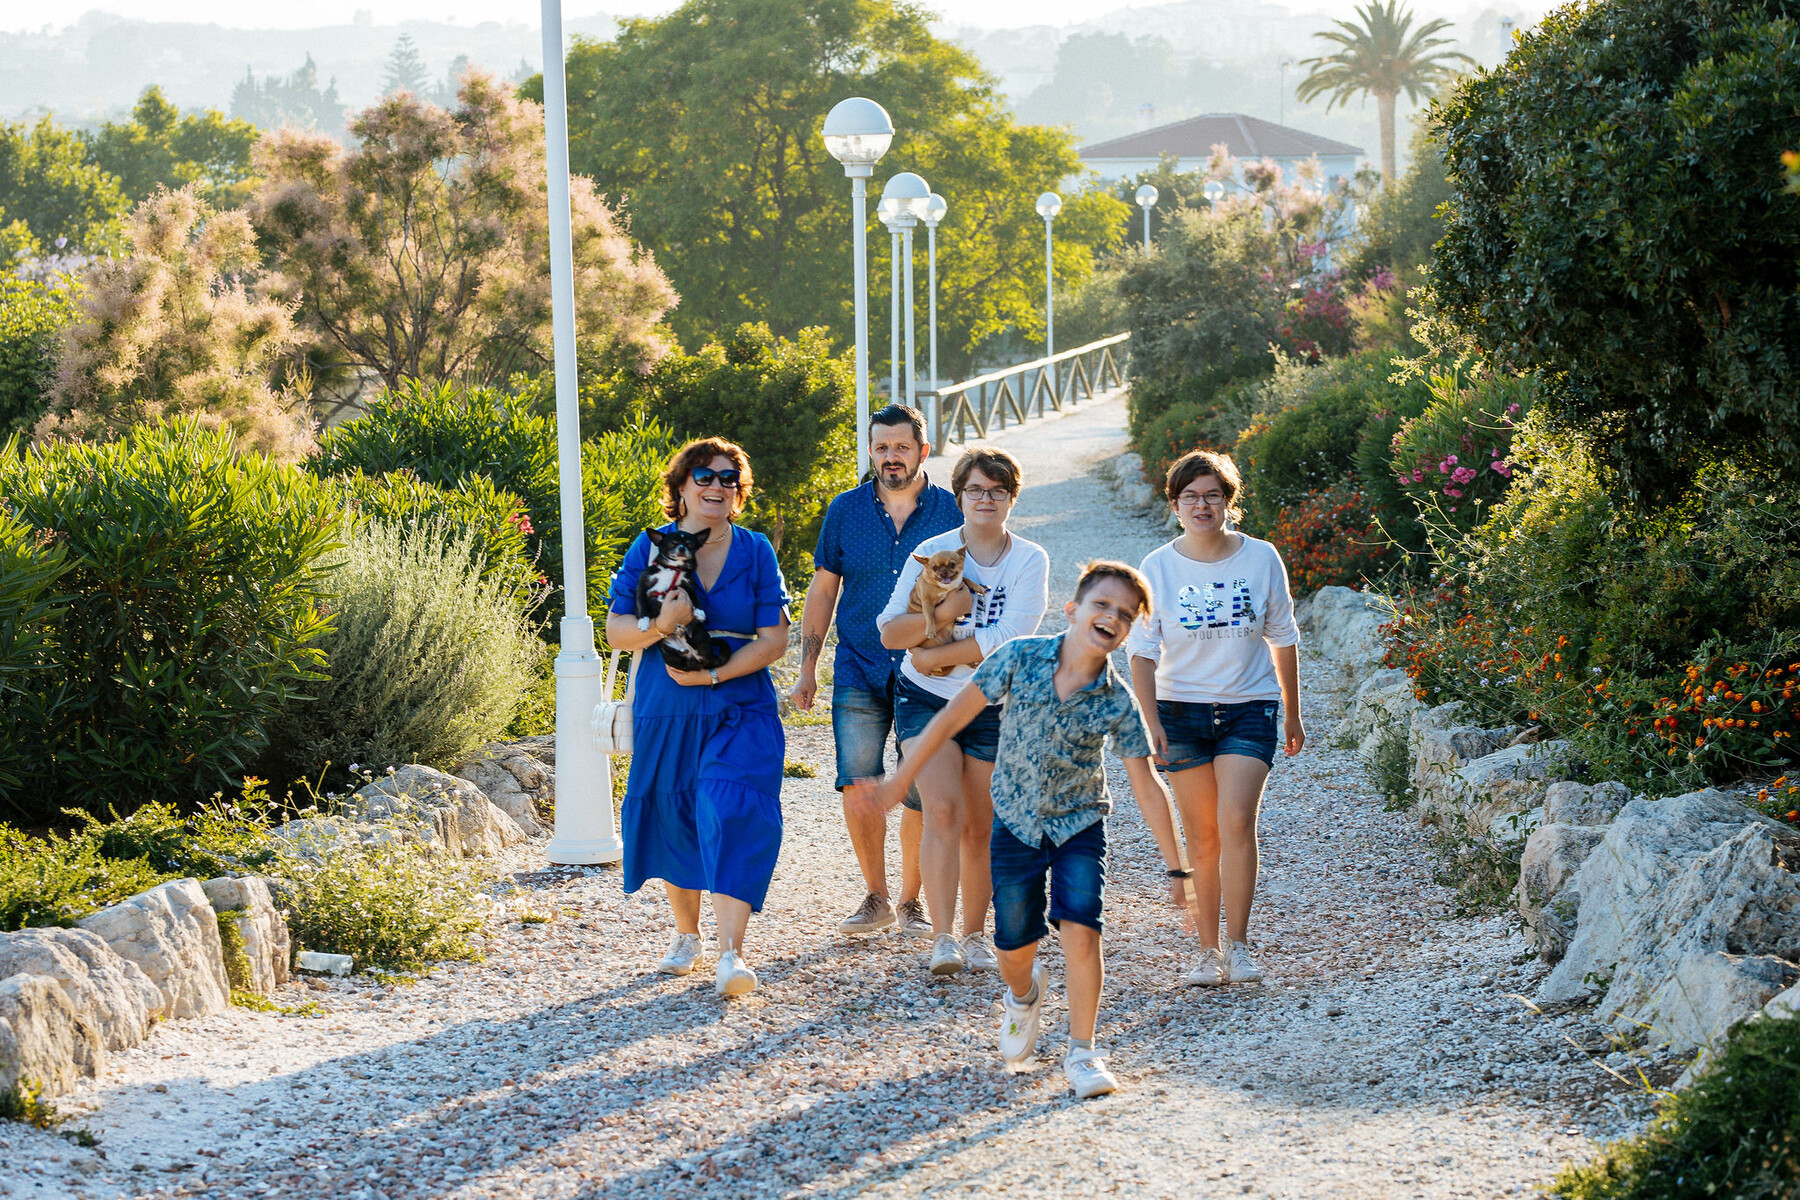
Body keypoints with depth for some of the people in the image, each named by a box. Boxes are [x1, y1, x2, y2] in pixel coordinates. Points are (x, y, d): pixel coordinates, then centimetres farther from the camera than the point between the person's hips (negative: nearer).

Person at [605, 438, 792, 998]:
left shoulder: (755, 552, 0)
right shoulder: (650, 548, 1)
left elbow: (772, 640, -3)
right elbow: (615, 631, 0)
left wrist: (713, 674, -15)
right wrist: (659, 625, -21)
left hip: (740, 713, -2)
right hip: (664, 714, 2)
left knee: (733, 816, -16)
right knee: (671, 821, 10)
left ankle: (731, 953, -19)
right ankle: (687, 936, 31)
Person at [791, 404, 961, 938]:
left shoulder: (951, 512, 0)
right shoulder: (845, 510, 5)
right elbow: (823, 590, 11)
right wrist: (807, 669, 7)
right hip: (859, 672, 1)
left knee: (920, 795, 0)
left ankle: (910, 900, 15)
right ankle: (876, 898, 12)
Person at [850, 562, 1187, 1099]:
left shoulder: (1117, 702, -14)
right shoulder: (1020, 659, -16)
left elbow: (1147, 788, -8)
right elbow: (954, 717, -9)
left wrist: (1176, 869, -7)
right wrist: (898, 785, -8)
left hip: (1080, 827, -1)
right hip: (1016, 825, 1)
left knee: (1080, 931, -18)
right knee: (1014, 947, 6)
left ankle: (1082, 1051, -2)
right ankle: (1024, 994, 43)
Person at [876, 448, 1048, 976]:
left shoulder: (1029, 561, -3)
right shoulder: (932, 553, -1)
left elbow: (1006, 639, -15)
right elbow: (890, 633, -3)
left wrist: (934, 656, -13)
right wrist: (943, 612, -21)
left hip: (994, 706, 1)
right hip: (926, 700, -1)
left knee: (979, 828, 5)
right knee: (942, 809, -17)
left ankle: (975, 934, 22)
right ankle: (942, 938, -21)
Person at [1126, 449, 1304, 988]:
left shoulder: (1261, 559, -2)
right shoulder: (1158, 568, -4)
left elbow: (1283, 640, 8)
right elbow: (1142, 651, -3)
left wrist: (1293, 716, 13)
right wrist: (1151, 720, -15)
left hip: (1249, 708, -1)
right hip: (1182, 710, 1)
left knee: (1236, 820, -16)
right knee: (1202, 836, 2)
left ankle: (1238, 945, -8)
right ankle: (1207, 949, 11)